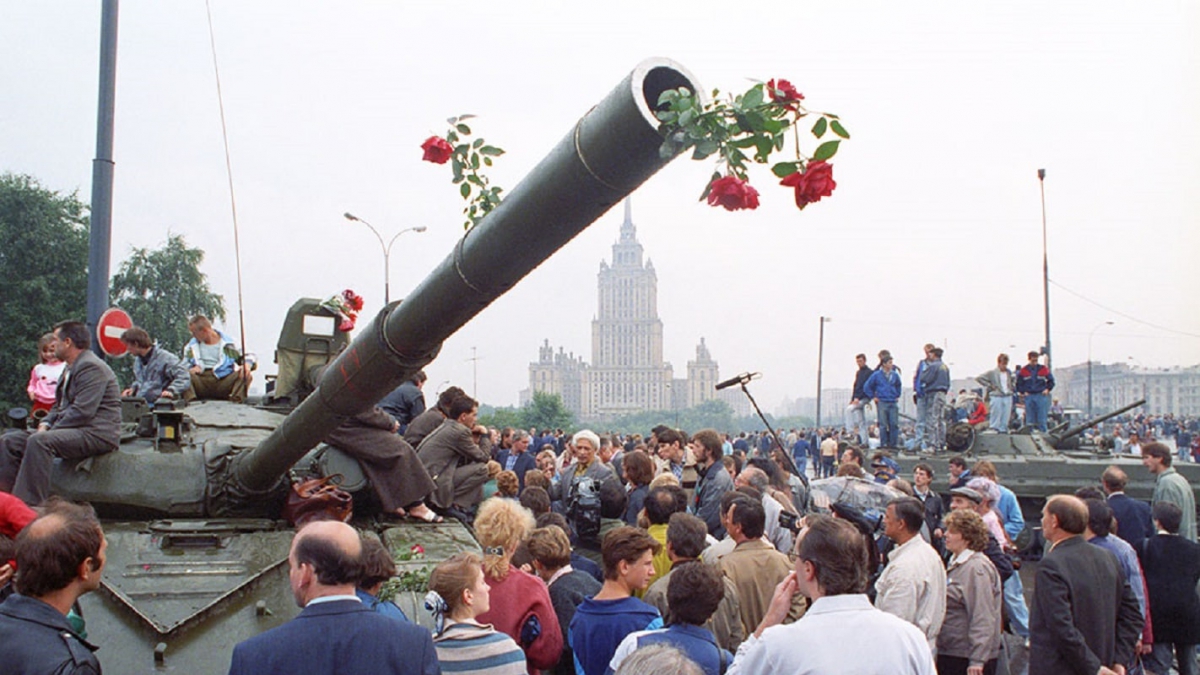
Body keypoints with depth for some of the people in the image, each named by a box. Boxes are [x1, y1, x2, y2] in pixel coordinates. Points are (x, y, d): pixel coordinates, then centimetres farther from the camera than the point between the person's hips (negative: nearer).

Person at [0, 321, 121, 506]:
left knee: (39, 441, -33)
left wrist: (50, 430, -15)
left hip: (96, 434, -11)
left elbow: (82, 411, -22)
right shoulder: (72, 368, 20)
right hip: (76, 431, 11)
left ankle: (31, 506, -32)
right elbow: (59, 406, 25)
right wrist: (44, 425, 4)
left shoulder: (91, 367, -14)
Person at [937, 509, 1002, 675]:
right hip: (949, 654, 10)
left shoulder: (977, 568, -17)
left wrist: (977, 660, -25)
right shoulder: (956, 564, 14)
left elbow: (983, 619, -22)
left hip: (966, 657, -10)